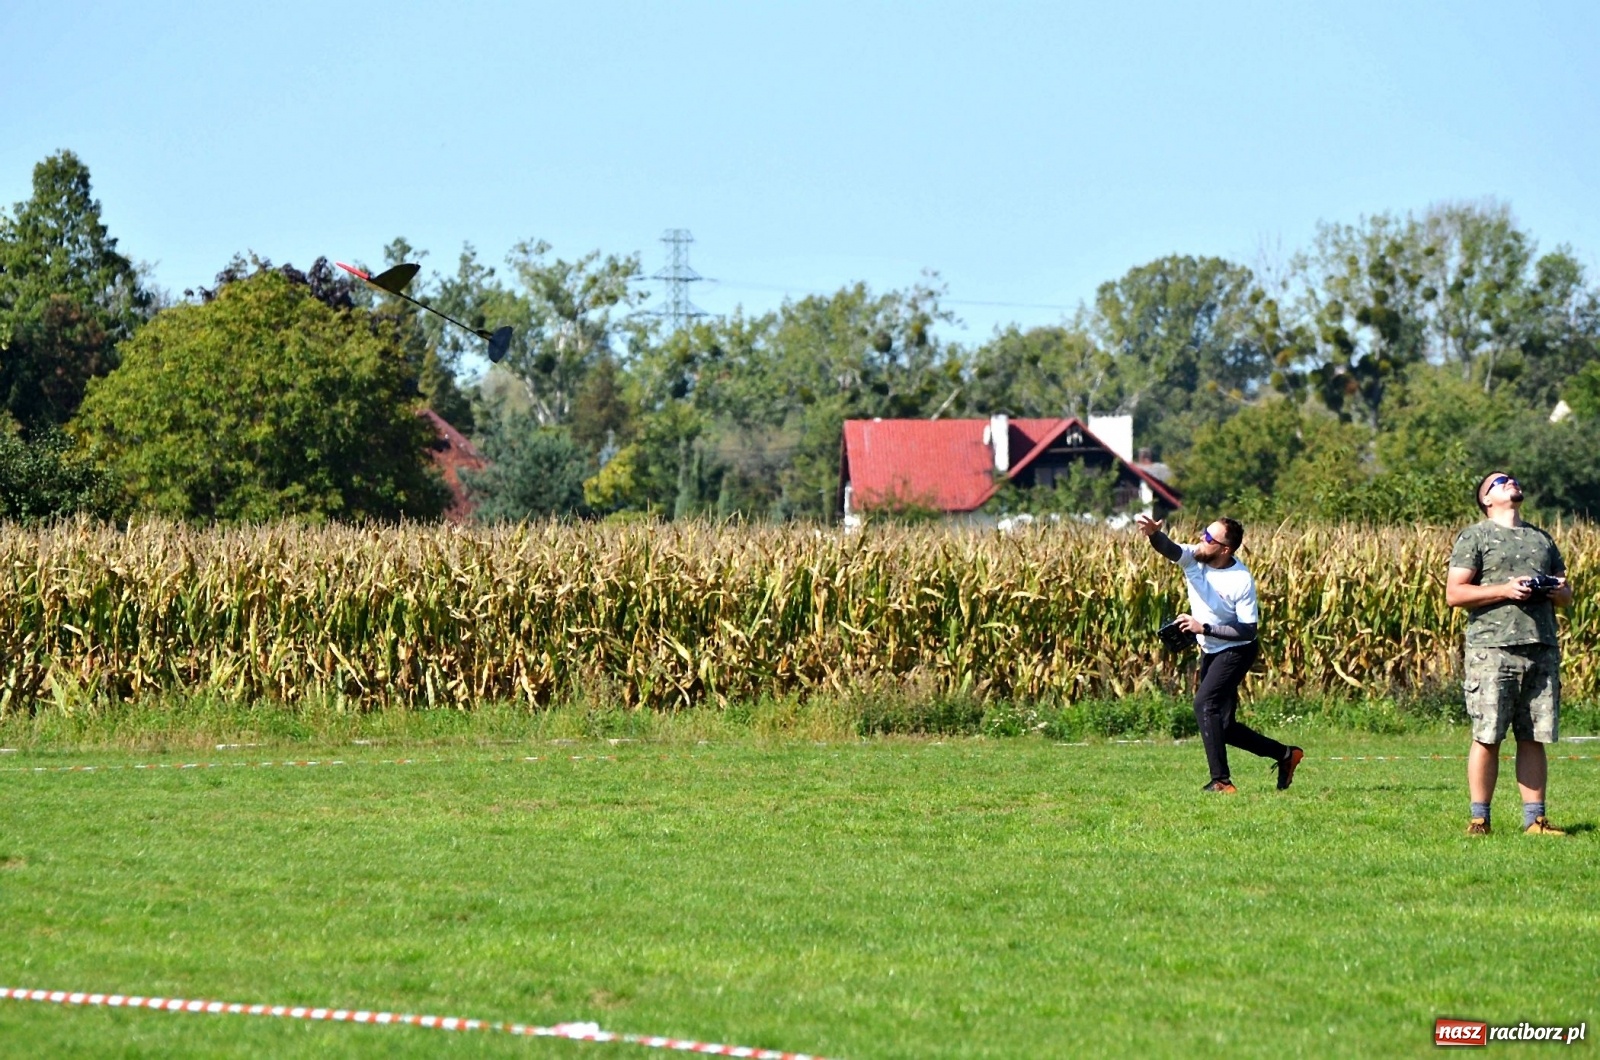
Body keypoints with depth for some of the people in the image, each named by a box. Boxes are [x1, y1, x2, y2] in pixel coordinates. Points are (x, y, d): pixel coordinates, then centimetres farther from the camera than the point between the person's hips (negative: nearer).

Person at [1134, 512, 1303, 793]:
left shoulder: (1241, 581, -23)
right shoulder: (1193, 558, -11)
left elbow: (1249, 630, -22)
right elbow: (1168, 548, -32)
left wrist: (1204, 628, -27)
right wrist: (1153, 533, -55)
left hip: (1236, 651, -7)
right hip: (1210, 653, 7)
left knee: (1204, 703, -25)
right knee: (1224, 727, 12)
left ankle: (1221, 780, -24)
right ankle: (1285, 754, 30)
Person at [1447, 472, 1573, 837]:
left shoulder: (1542, 539, 22)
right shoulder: (1474, 537, 6)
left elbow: (1566, 595, 27)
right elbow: (1454, 593, -4)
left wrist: (1560, 592, 2)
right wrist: (1505, 590, -13)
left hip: (1542, 648, 5)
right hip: (1492, 649, -4)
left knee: (1534, 738, 3)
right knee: (1486, 737, -6)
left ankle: (1535, 818, 6)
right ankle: (1479, 818, -1)